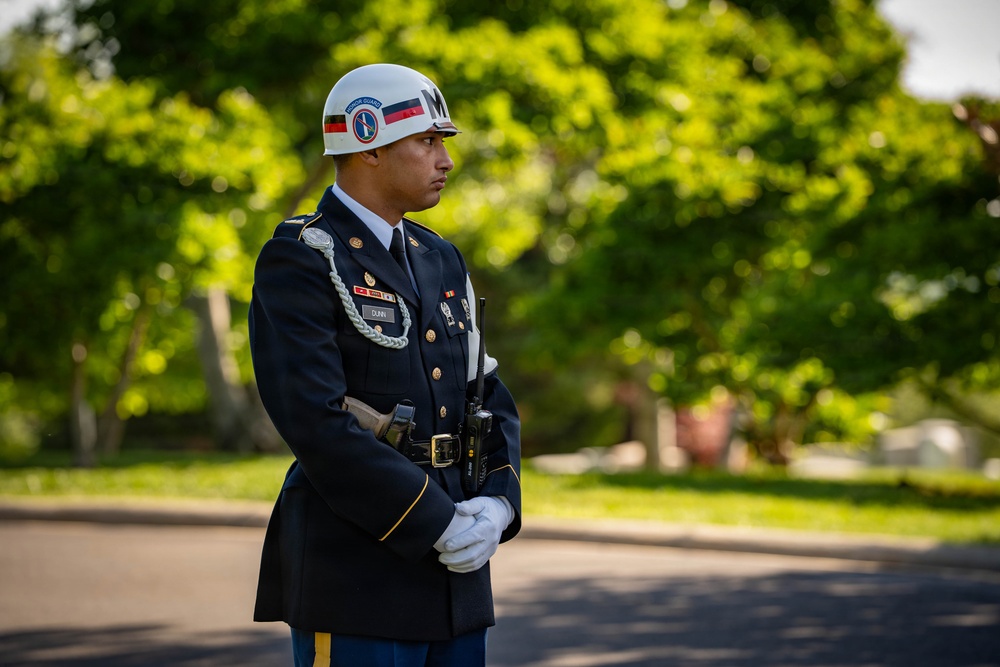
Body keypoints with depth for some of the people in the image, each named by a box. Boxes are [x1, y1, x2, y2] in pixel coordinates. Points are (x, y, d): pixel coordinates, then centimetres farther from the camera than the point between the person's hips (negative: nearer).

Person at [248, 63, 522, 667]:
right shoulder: (298, 261, -10)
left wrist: (496, 506, -5)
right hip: (353, 571, -8)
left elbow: (488, 398, 14)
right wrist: (437, 524, -18)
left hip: (452, 568, 8)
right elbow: (316, 421, -19)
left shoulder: (440, 261, 15)